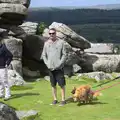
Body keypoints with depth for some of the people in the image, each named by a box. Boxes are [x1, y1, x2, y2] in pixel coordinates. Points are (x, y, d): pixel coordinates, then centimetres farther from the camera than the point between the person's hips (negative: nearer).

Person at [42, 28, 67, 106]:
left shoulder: (61, 42, -4)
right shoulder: (46, 43, 7)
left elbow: (64, 55, -5)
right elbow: (44, 55, 11)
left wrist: (59, 64, -12)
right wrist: (47, 63, -1)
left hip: (59, 68, -3)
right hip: (50, 68, 4)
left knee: (62, 84, -1)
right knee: (53, 84, 10)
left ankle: (63, 100, 8)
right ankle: (55, 99, 20)